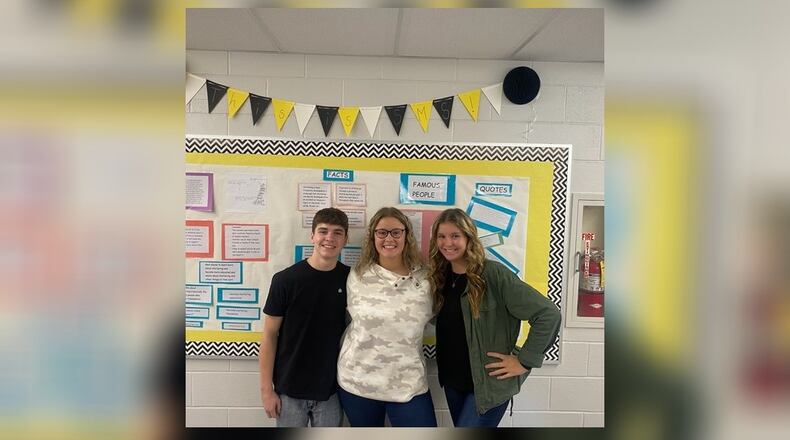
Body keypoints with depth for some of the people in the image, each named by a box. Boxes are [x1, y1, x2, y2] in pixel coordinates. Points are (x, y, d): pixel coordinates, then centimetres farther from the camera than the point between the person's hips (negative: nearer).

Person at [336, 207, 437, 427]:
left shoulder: (425, 277, -3)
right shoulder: (357, 275, -3)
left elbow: (431, 315, 13)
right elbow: (349, 318, 8)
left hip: (408, 384, 0)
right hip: (357, 380, 1)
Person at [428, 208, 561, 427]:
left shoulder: (493, 274, -18)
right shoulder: (440, 277, 1)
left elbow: (548, 314, -20)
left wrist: (524, 361, -16)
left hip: (489, 383, -6)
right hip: (453, 381, 7)